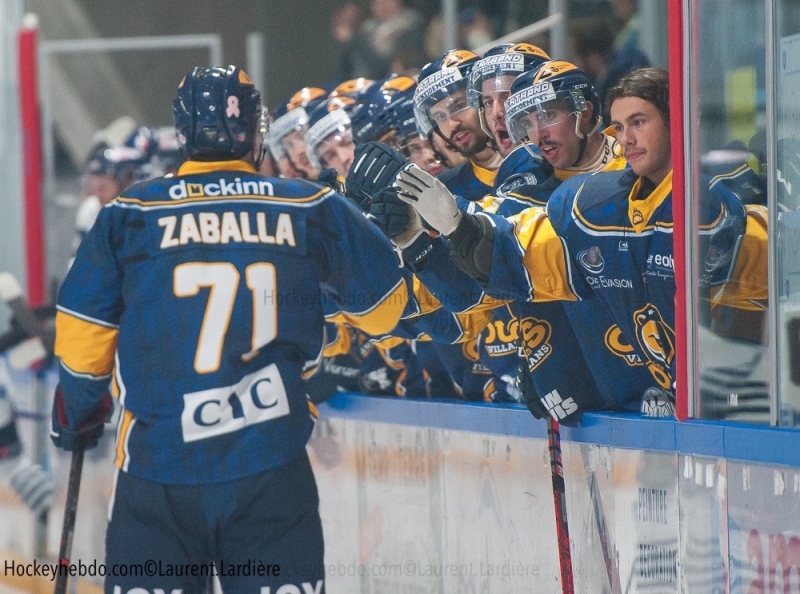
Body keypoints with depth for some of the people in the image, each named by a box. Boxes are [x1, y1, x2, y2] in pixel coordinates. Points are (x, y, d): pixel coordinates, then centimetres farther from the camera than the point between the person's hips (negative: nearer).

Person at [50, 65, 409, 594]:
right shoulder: (312, 209, 2)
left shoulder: (128, 214, 2)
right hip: (272, 467, 0)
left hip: (158, 469, 0)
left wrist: (76, 419, 23)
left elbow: (82, 339, 5)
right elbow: (382, 308, 9)